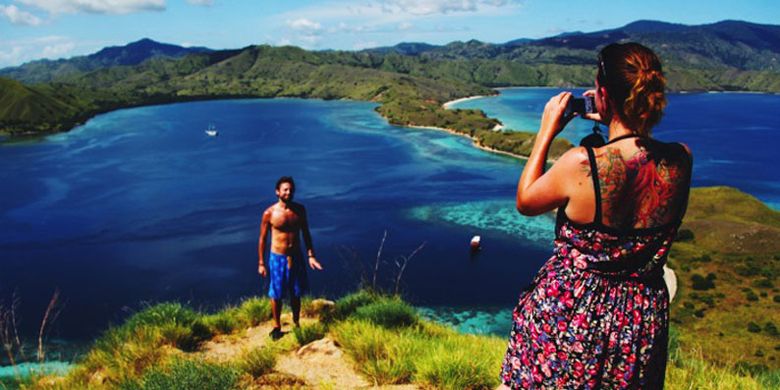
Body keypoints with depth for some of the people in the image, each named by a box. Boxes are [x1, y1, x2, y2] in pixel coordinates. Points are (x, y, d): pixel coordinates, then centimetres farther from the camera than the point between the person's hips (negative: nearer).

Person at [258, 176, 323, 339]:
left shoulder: (299, 209, -4)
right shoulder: (269, 213, -13)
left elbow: (306, 234, 6)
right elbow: (263, 239, -4)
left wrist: (311, 256, 1)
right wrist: (261, 263, -3)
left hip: (296, 257, 3)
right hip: (277, 258, -2)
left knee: (296, 294, 15)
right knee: (276, 295, 9)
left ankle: (296, 323, 34)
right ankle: (277, 327, 28)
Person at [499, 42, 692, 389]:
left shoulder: (581, 164, -26)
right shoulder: (681, 161, -11)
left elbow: (525, 202, -6)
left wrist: (547, 131, -3)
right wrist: (612, 125, 10)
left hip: (569, 313, -4)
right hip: (643, 320, 5)